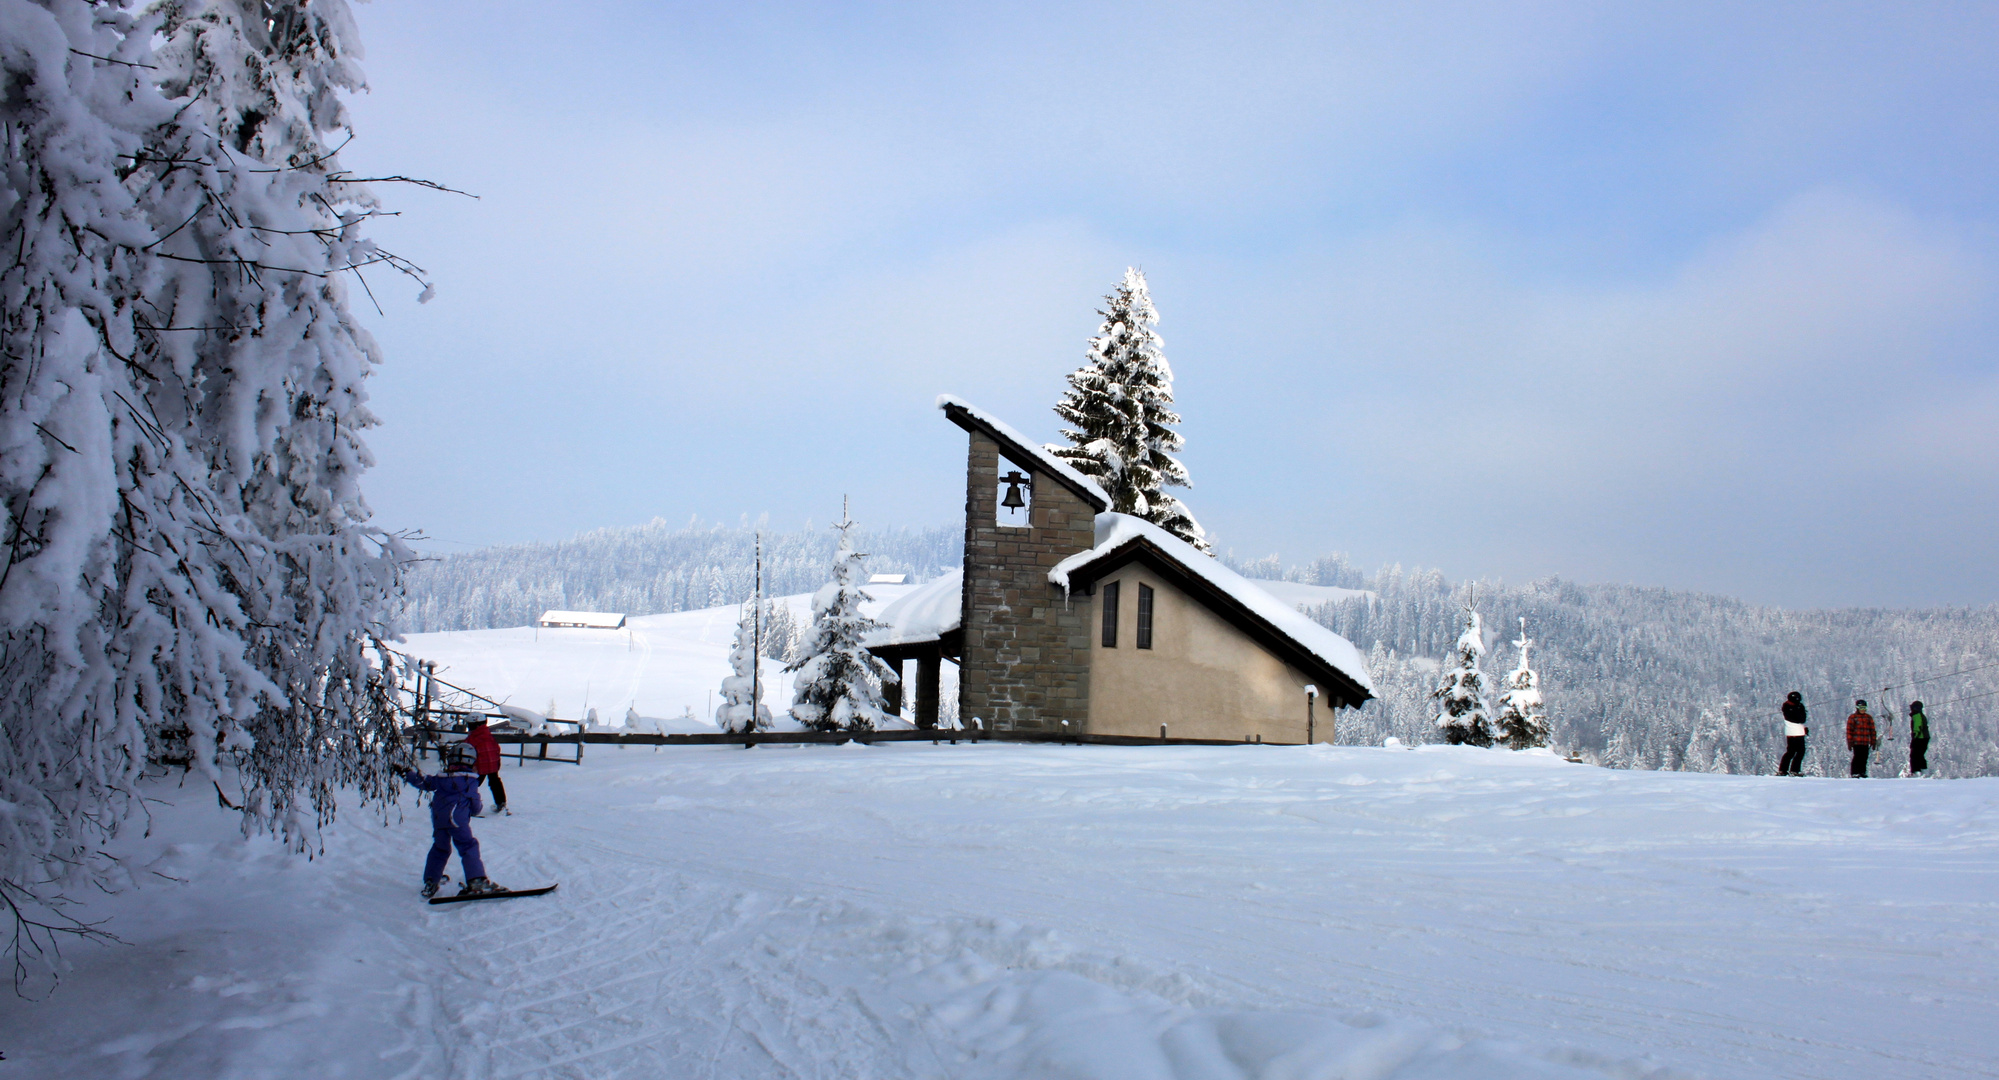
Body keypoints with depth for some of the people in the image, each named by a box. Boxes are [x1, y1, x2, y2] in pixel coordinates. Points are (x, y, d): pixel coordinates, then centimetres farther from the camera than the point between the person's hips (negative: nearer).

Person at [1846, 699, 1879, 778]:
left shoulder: (1869, 718, 15)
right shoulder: (1852, 718, 2)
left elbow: (1872, 730, 17)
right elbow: (1849, 730, 0)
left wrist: (1873, 742, 12)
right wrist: (1850, 742, -5)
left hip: (1866, 743, 4)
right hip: (1856, 742, -4)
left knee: (1864, 758, 3)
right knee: (1857, 757, -7)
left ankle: (1862, 772, 11)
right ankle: (1854, 773, -5)